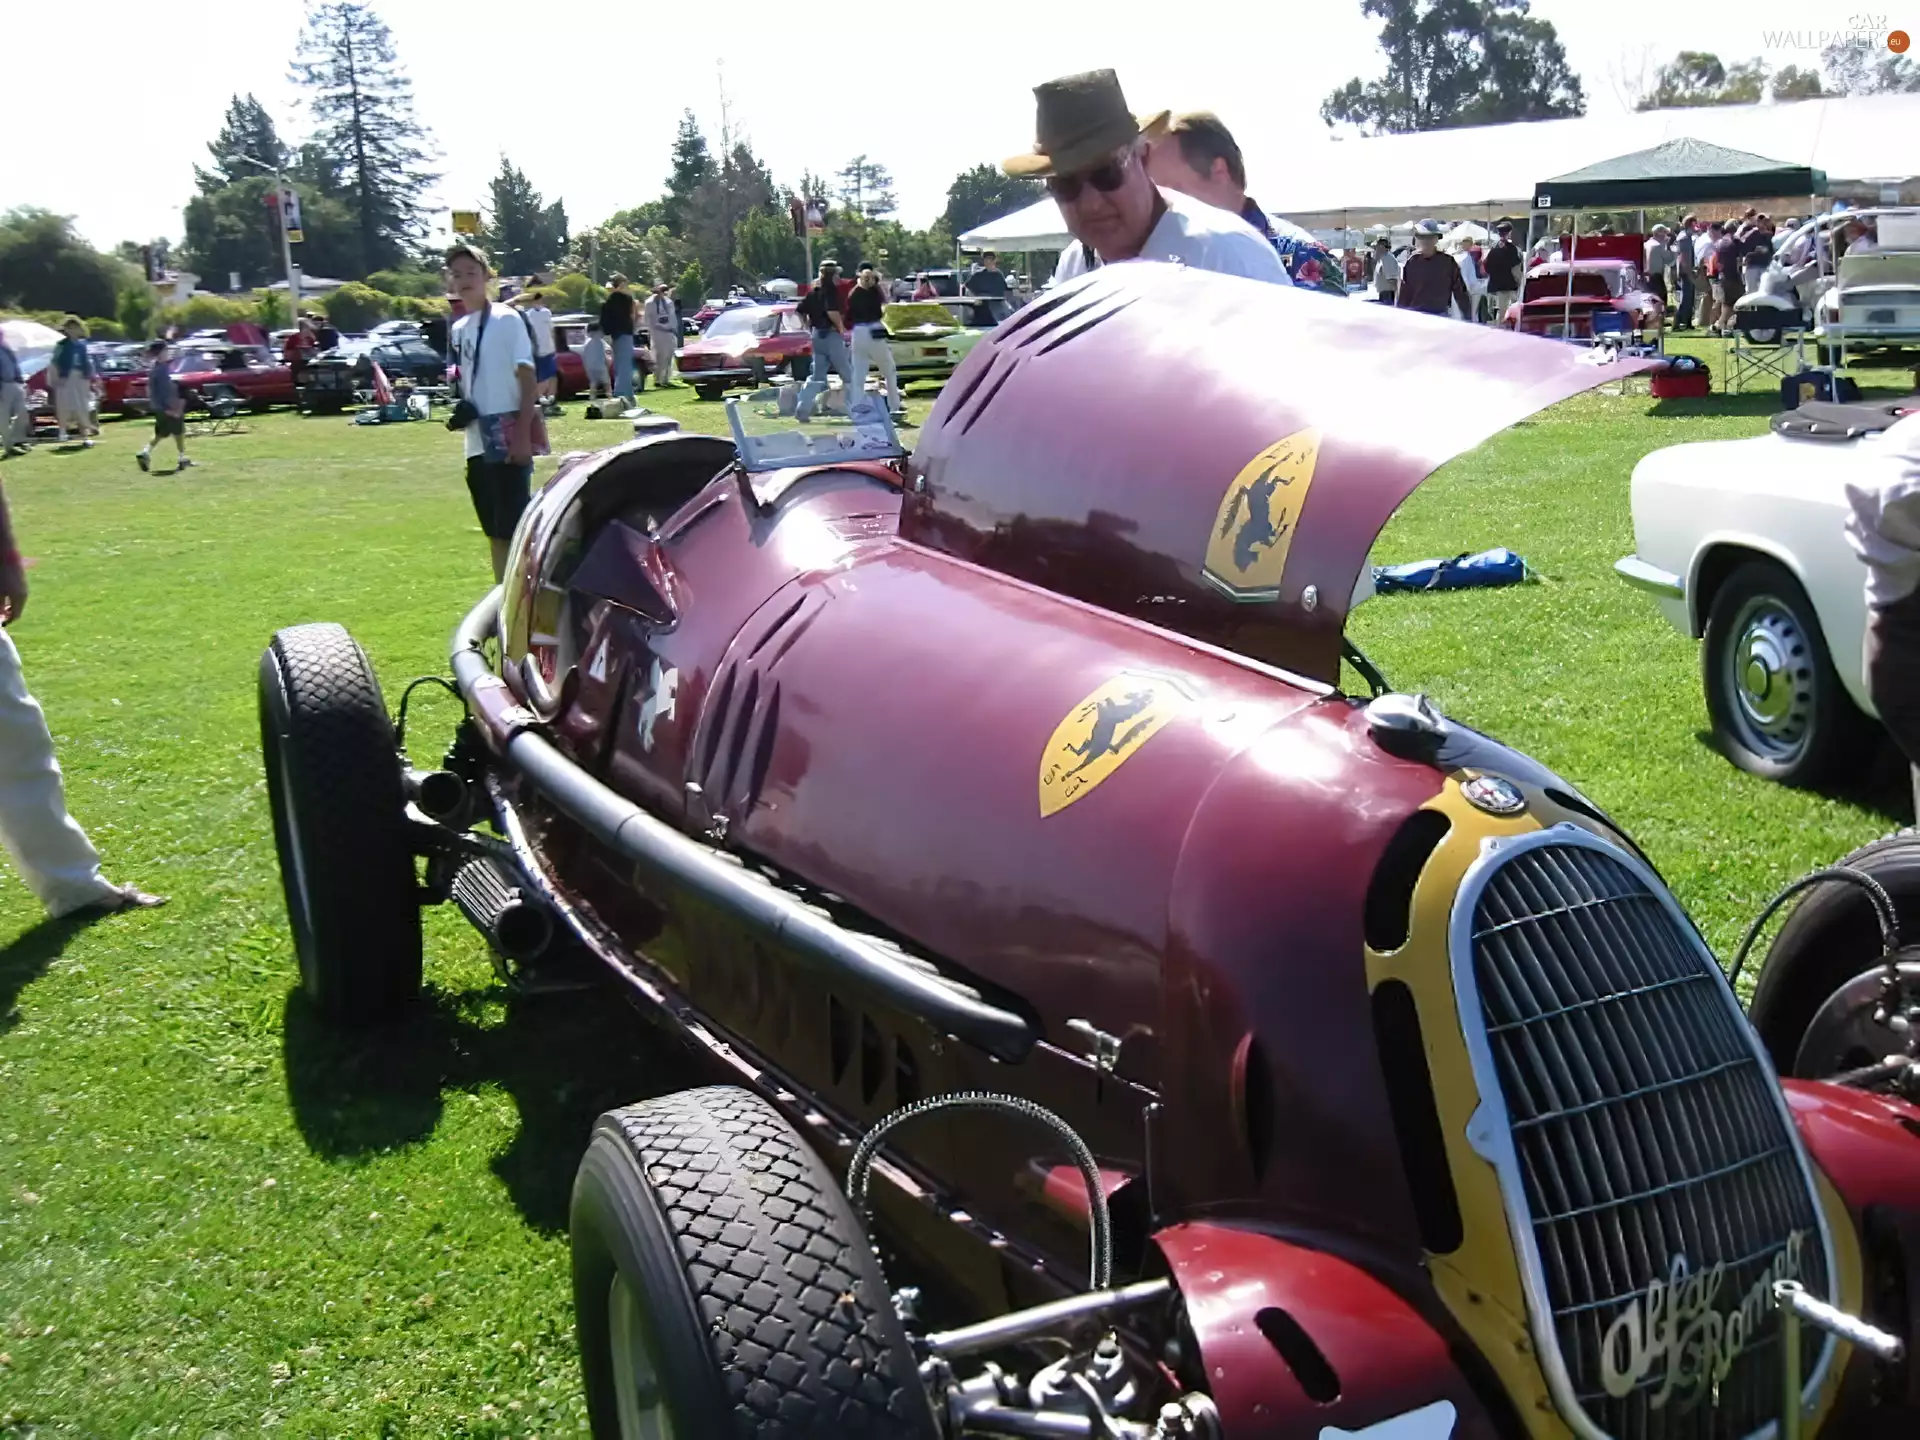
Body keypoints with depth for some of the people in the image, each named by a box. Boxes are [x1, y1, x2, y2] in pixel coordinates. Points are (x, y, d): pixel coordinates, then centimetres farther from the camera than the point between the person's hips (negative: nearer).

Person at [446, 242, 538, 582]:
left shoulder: (507, 320, -6)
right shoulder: (459, 328, 15)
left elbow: (527, 378, -11)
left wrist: (524, 434, -18)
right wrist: (461, 407, 3)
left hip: (508, 439, -8)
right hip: (478, 443, 8)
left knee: (515, 529, -9)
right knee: (495, 532, 13)